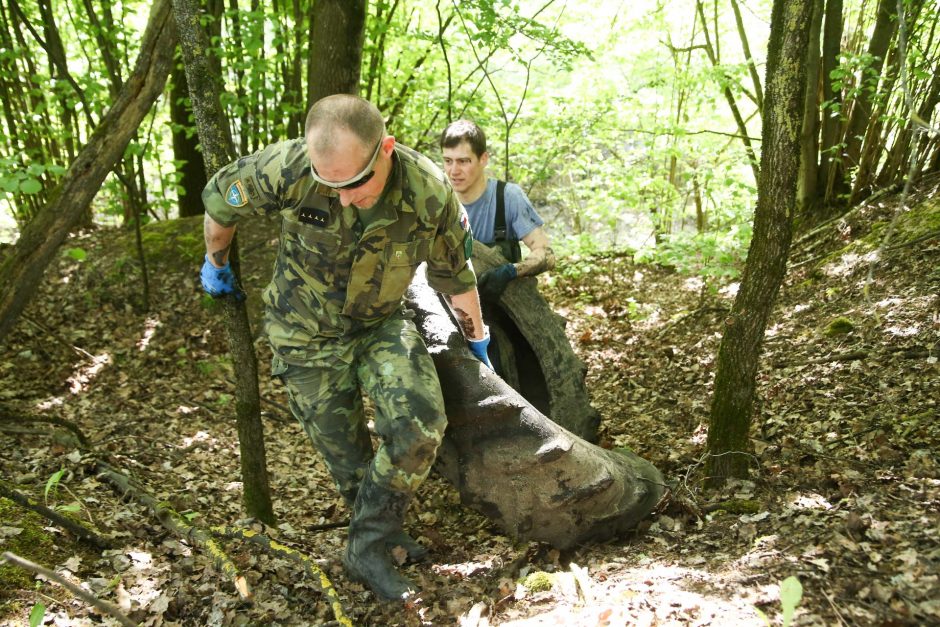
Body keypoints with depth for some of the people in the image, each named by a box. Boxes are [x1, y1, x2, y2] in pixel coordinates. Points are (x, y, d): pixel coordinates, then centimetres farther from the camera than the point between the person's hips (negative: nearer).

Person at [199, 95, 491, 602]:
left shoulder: (431, 195, -24)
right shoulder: (288, 167, -29)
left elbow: (454, 275, -5)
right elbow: (220, 197, -8)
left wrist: (477, 340, 9)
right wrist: (215, 264, 9)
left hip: (381, 323, 1)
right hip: (308, 335, 0)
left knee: (420, 426, -19)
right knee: (346, 455, 5)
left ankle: (369, 546, 0)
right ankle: (376, 536, 32)